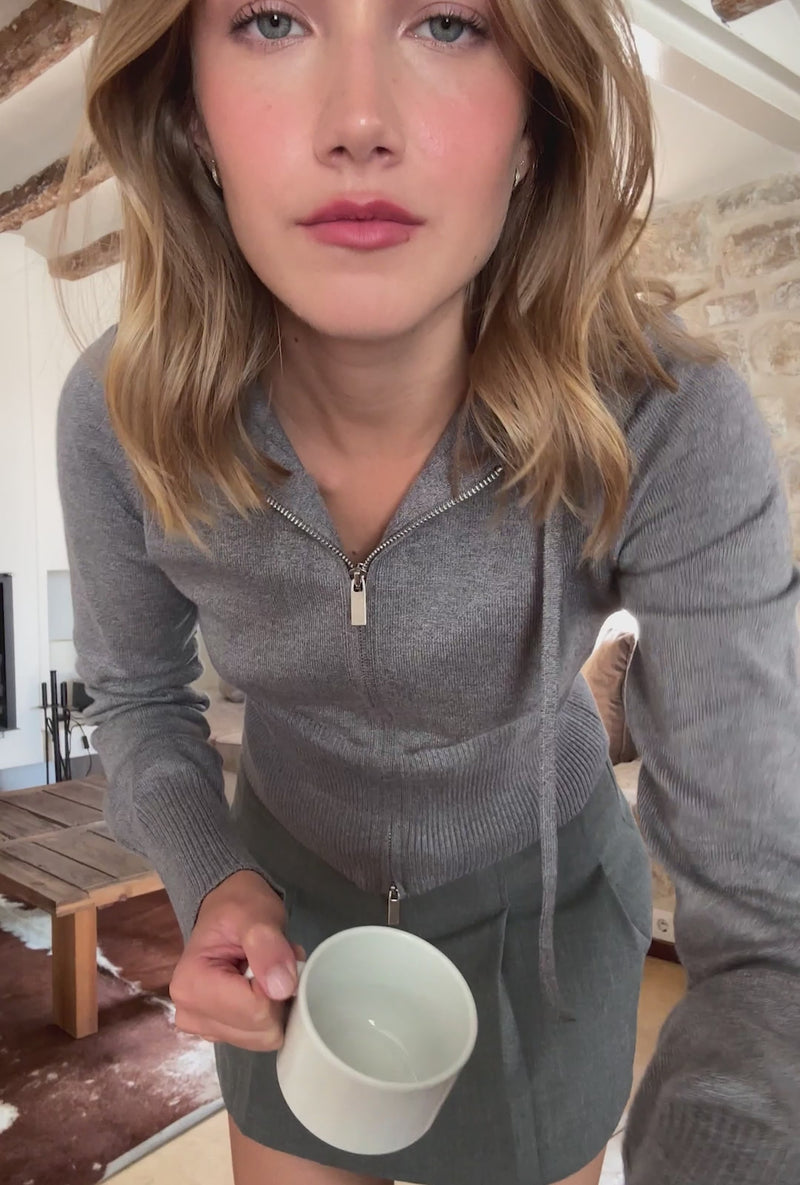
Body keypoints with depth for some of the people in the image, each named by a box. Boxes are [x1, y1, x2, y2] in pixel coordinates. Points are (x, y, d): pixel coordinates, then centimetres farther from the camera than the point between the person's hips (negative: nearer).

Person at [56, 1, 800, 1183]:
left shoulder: (672, 424, -34)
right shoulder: (121, 412, -26)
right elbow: (139, 691, -7)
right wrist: (212, 885, -26)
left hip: (543, 887, -1)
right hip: (297, 883, 2)